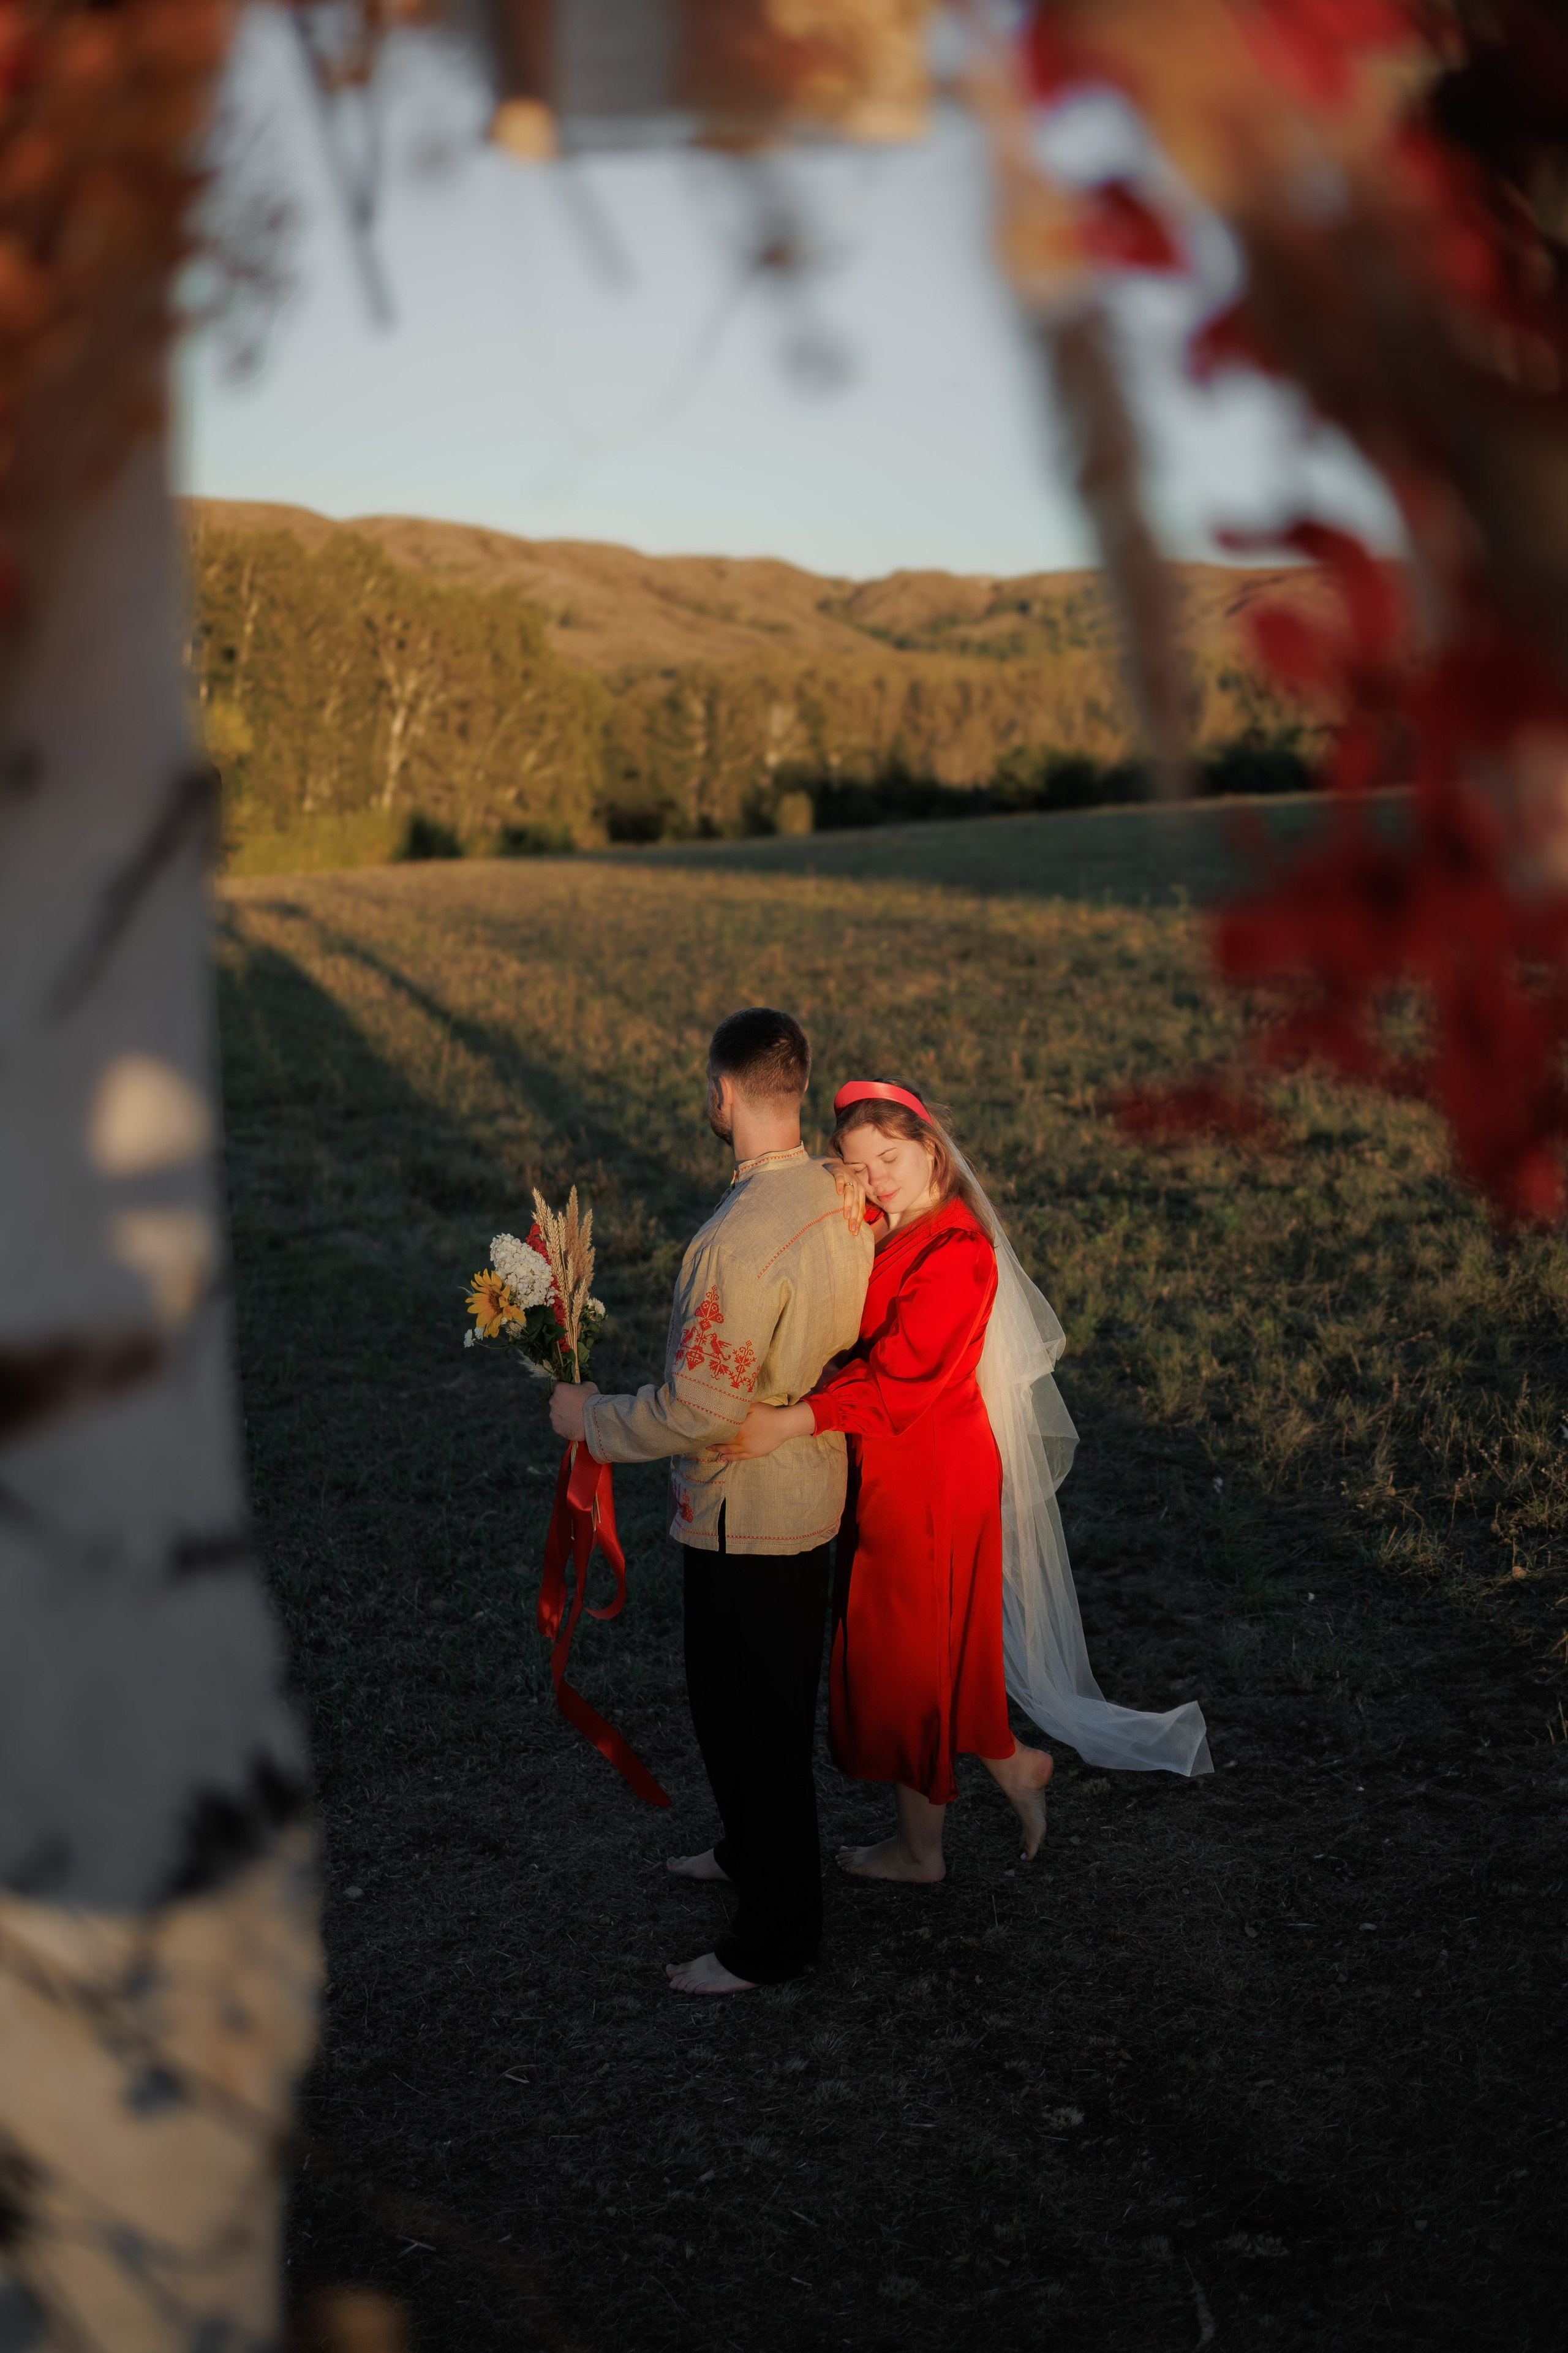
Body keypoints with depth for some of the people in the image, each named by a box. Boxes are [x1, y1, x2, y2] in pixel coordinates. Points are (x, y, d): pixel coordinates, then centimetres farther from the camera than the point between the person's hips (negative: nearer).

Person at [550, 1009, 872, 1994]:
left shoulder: (741, 1241, -31)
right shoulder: (842, 1200, -4)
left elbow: (699, 1413, -27)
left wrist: (592, 1418, -12)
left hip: (746, 1515, -9)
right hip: (814, 1489, 9)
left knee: (749, 1719, 8)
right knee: (783, 1701, 26)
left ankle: (777, 1934, 22)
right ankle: (756, 1850, 47)